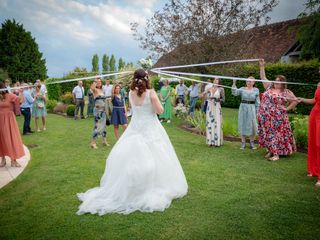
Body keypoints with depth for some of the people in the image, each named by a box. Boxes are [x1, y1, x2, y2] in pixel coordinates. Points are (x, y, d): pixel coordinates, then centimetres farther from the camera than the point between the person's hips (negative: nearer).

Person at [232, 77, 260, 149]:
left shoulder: (256, 90, 3)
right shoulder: (242, 89, 3)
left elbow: (257, 102, 5)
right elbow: (235, 93, -14)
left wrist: (257, 111, 1)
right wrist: (234, 83, -22)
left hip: (252, 109, 0)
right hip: (243, 108, 0)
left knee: (253, 126, -2)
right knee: (242, 125, 5)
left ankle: (252, 143, 16)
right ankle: (243, 143, 17)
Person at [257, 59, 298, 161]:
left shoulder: (286, 92, 0)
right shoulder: (269, 87, 8)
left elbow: (295, 101, 3)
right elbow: (263, 77, 11)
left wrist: (287, 108, -5)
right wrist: (262, 66, 7)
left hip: (277, 118, -4)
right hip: (265, 117, 4)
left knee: (276, 134, -2)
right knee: (267, 133, 7)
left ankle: (276, 154, 3)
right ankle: (269, 150, 20)